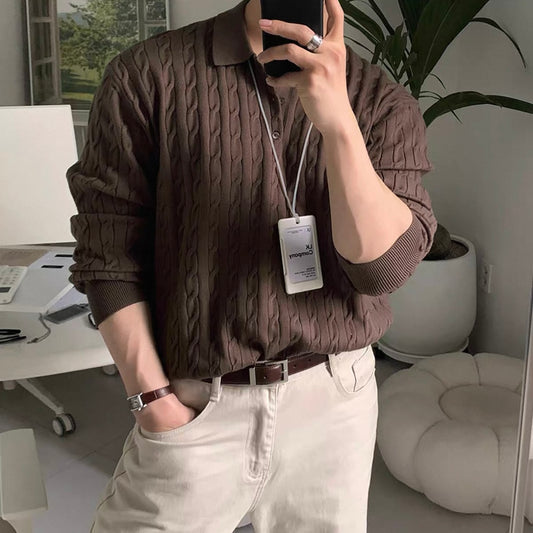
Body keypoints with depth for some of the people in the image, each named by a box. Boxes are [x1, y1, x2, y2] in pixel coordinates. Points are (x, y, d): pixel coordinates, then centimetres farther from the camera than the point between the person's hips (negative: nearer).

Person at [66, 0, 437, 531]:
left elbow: (384, 266, -13)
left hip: (337, 402, 2)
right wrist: (154, 399, -8)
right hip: (197, 407, -1)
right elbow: (109, 257, -5)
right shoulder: (146, 76, -7)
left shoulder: (384, 102, -2)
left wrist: (337, 121, -25)